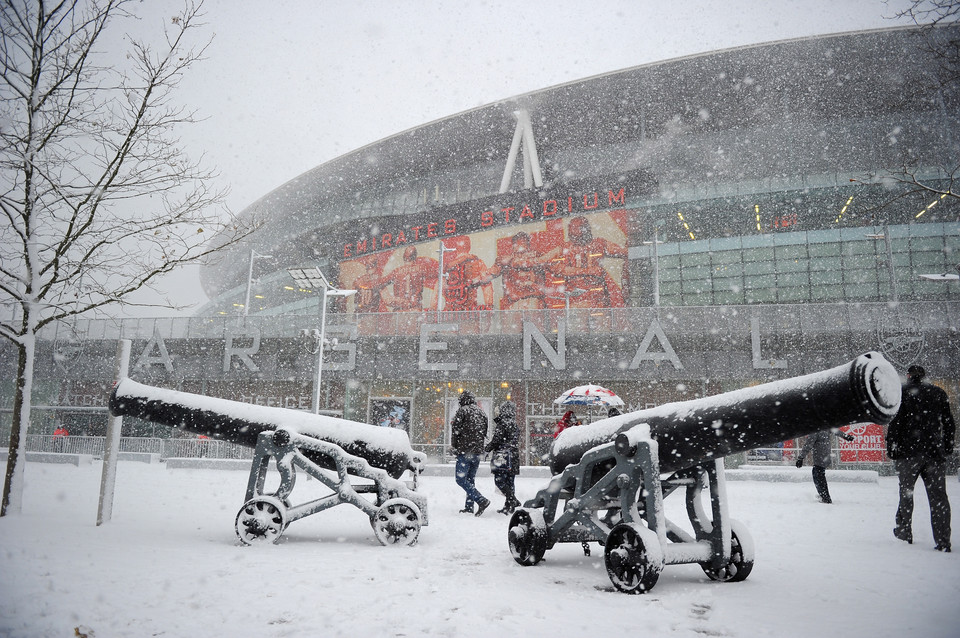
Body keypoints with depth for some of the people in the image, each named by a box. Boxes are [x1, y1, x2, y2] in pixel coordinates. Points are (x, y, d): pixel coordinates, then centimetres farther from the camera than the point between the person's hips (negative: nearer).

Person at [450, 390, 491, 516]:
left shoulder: (463, 410, -7)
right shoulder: (482, 412, 13)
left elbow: (455, 429, -9)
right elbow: (485, 432, 15)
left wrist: (454, 446, 3)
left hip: (465, 451, -7)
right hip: (478, 451, 7)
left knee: (461, 479, -5)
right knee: (470, 479, 15)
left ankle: (481, 500, -17)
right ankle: (469, 506, 14)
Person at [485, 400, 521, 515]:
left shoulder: (502, 423, -10)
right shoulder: (515, 425, 15)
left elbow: (496, 440, -12)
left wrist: (486, 449, 2)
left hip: (503, 455, -8)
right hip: (514, 457, 8)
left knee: (499, 480, -6)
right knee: (509, 481, 11)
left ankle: (513, 501, -16)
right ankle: (510, 506, 11)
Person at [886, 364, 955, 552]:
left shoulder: (902, 392, -2)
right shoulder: (938, 393, 8)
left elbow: (895, 423, -8)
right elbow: (950, 424, 11)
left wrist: (891, 448, -2)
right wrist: (947, 448, 18)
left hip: (909, 452, -2)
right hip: (935, 453, 3)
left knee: (906, 493, 12)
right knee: (938, 497, 3)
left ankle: (904, 532, 19)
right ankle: (943, 541, -1)